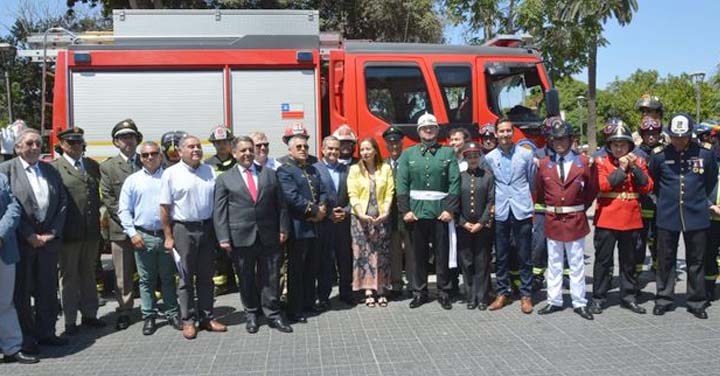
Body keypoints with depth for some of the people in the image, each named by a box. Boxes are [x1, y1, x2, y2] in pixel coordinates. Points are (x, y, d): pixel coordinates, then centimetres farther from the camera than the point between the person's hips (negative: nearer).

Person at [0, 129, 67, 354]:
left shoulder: (51, 171, 11)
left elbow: (63, 203, 8)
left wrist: (53, 233, -4)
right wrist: (29, 235, -14)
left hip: (49, 240, 4)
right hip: (21, 241, -4)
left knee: (48, 289, 11)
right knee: (21, 291, 6)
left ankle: (45, 332, 23)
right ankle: (26, 338, 17)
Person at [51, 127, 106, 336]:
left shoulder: (93, 165, 11)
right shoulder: (54, 168, -5)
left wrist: (99, 222, 9)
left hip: (92, 231, 5)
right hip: (68, 232, -5)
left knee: (88, 274, 16)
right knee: (68, 276, 8)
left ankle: (89, 314, 27)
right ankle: (70, 320, 18)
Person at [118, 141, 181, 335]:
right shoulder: (132, 180, 6)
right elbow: (124, 210, 5)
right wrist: (132, 233, -4)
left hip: (166, 235, 0)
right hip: (143, 236, 0)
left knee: (168, 278, 9)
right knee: (146, 280, 8)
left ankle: (172, 313, 19)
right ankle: (149, 316, 17)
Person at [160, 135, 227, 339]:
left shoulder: (209, 171, 8)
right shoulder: (171, 173, -4)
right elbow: (164, 207, -5)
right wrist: (168, 236, -8)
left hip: (207, 228, 4)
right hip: (183, 229, -4)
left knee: (206, 276, 11)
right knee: (186, 278, 4)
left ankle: (206, 317, 22)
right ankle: (187, 320, 14)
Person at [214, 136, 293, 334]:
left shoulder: (270, 174, 10)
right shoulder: (224, 179, 4)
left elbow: (281, 204, 9)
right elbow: (219, 211, 0)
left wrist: (283, 228, 2)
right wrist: (223, 238, -8)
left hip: (269, 236, 1)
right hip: (241, 238, -1)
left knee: (271, 278, 6)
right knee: (246, 280, 9)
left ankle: (273, 315, 18)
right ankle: (251, 314, 25)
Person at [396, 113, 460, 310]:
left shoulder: (448, 153, 5)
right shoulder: (408, 154, 7)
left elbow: (455, 182, -1)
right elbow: (402, 183, 1)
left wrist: (450, 209, -9)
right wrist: (405, 210, -6)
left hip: (441, 211, -1)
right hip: (416, 211, 1)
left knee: (442, 254, 5)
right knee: (419, 254, 7)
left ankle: (444, 292, 16)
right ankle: (419, 292, 18)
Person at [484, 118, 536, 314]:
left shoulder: (526, 154, 0)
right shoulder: (489, 158, 4)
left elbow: (533, 181, 9)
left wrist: (526, 200, 12)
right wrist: (492, 203, 7)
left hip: (522, 210, -1)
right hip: (500, 211, 2)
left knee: (524, 255, 4)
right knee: (501, 255, 8)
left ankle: (526, 294, 14)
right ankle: (502, 293, 20)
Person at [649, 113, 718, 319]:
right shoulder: (659, 156, -5)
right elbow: (653, 183, 12)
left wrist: (699, 200, 15)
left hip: (696, 216, 0)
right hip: (667, 217, 0)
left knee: (696, 261, 10)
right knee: (666, 261, 9)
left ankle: (697, 302, 22)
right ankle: (663, 299, 21)